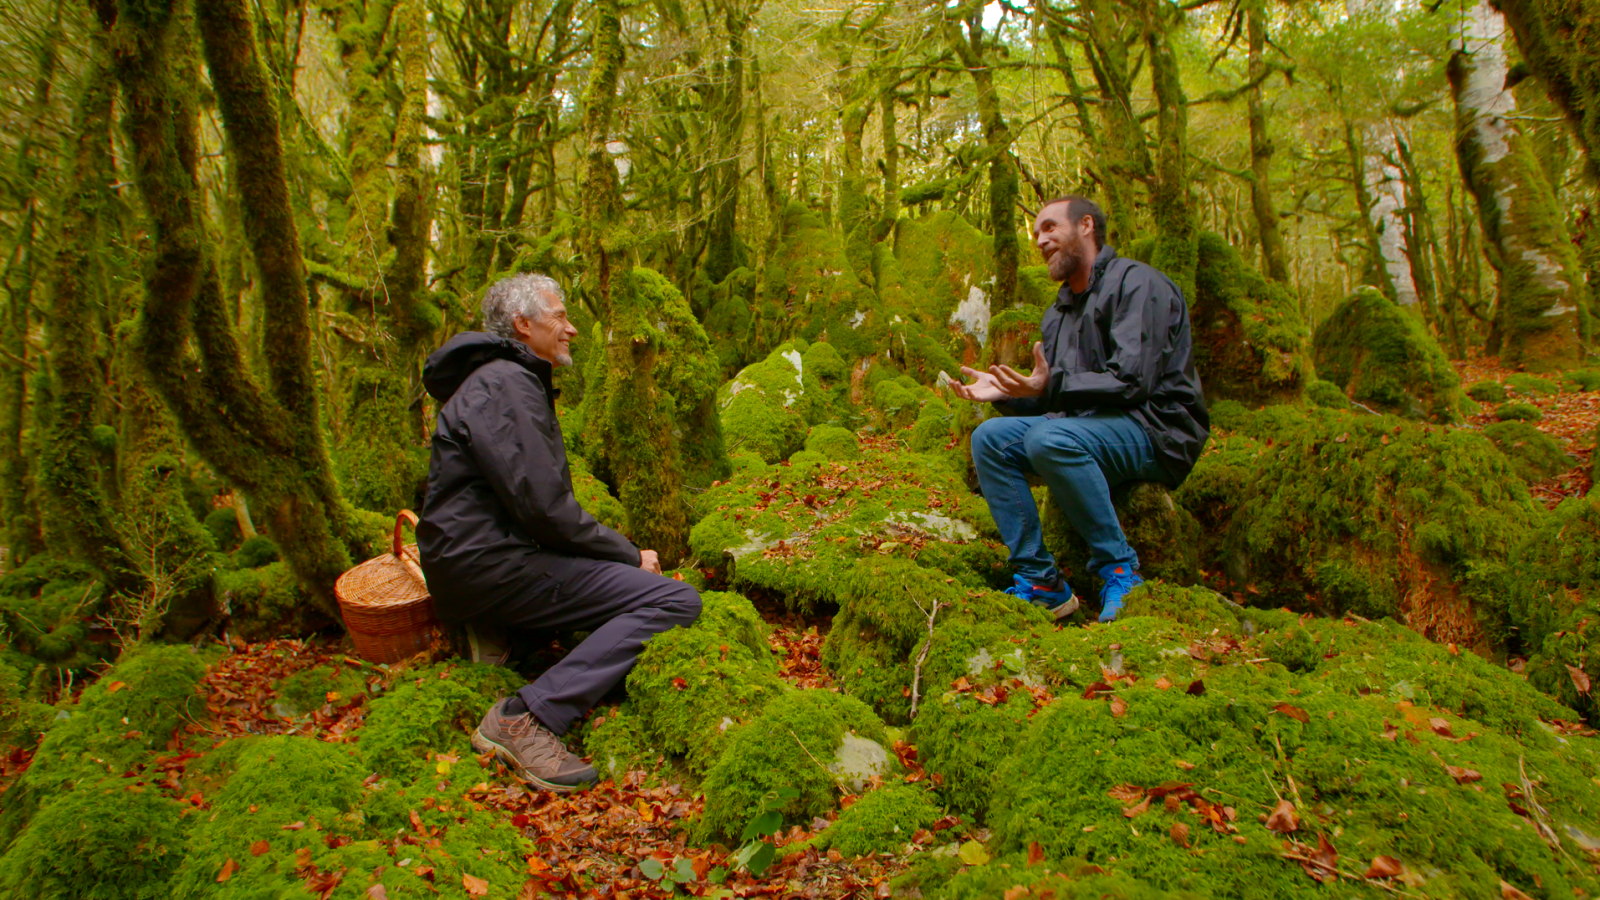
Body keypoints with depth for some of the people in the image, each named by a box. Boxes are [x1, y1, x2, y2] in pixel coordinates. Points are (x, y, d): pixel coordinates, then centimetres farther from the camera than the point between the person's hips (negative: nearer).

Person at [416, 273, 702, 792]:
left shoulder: (519, 382, 21)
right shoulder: (499, 385, -13)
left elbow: (542, 496, 22)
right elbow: (543, 506, -21)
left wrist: (623, 554, 10)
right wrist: (629, 555, -8)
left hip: (490, 552, 10)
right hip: (486, 565, -10)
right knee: (676, 601, -19)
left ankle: (500, 628, 7)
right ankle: (527, 718, -24)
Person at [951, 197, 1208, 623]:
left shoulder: (1138, 284, -8)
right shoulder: (1059, 312, 19)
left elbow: (1132, 381, -21)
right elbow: (1052, 398, 18)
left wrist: (1052, 386, -29)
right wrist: (1003, 392, -1)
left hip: (1155, 432, -8)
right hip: (1085, 425, 8)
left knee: (1050, 438, -34)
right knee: (990, 437, -9)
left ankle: (1118, 568, -19)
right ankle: (1041, 581, -11)